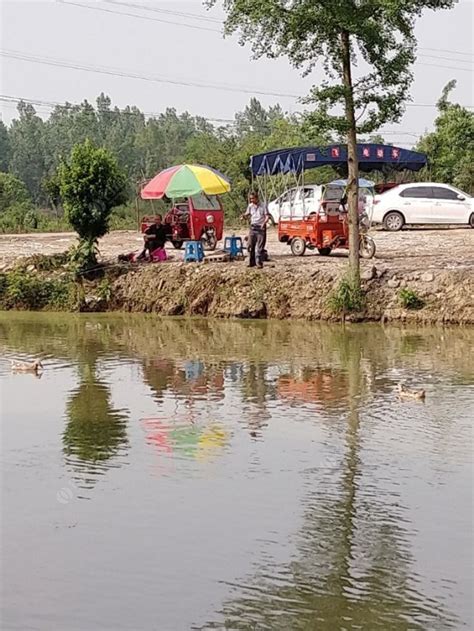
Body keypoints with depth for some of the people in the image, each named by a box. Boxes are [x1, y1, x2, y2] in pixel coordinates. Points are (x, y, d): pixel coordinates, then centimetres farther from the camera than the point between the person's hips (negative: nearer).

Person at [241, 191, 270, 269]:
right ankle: (251, 262, 11)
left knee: (260, 247, -4)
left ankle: (259, 263, -2)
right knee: (250, 246, 3)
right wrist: (244, 216, -8)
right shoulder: (250, 206, 9)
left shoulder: (263, 206, -3)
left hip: (261, 228, -4)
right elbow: (247, 215, 16)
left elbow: (267, 216, -5)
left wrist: (264, 222, -24)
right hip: (253, 228, 4)